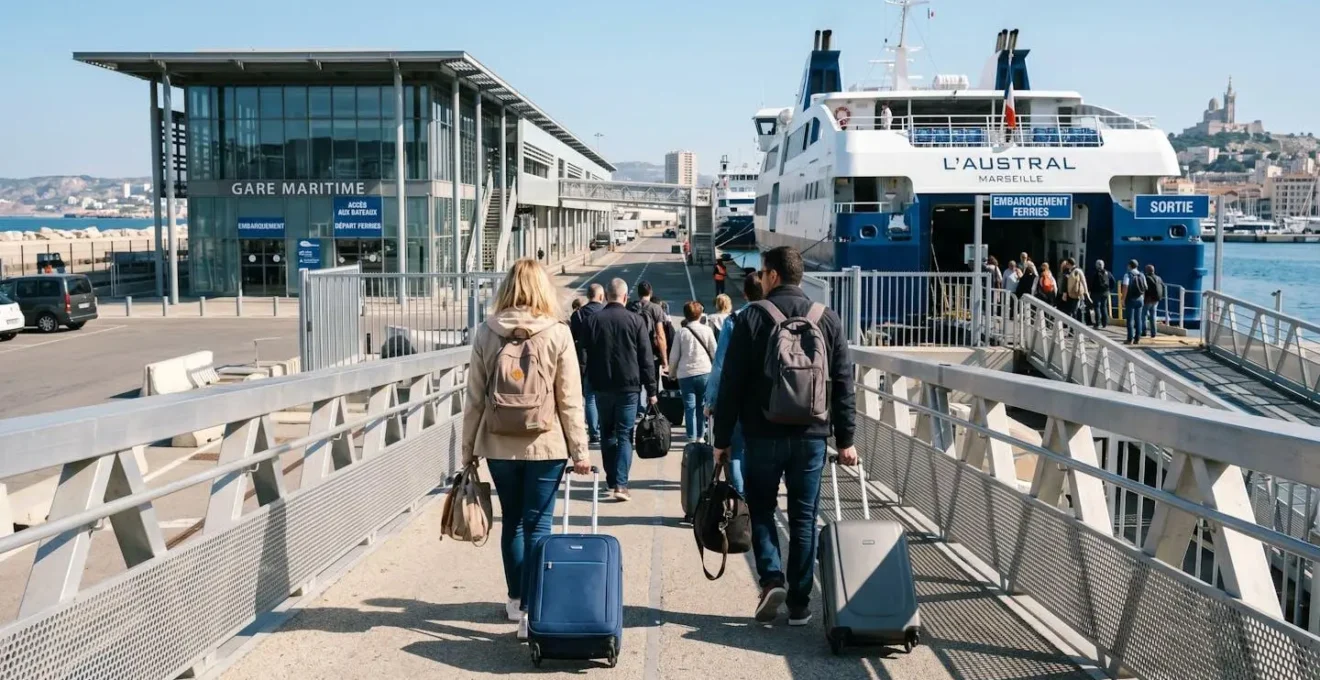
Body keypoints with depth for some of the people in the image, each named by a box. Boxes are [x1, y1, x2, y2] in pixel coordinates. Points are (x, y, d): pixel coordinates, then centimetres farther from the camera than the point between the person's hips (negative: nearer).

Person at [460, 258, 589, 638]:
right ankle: (531, 610, 0)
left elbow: (475, 398, 1)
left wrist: (468, 449, 9)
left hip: (499, 446, 2)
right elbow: (569, 400, -7)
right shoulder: (558, 334, -7)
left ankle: (516, 601, 29)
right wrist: (580, 450, 0)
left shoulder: (486, 333, -2)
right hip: (545, 445, -2)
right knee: (538, 525, 2)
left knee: (512, 522, 16)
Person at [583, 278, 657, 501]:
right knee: (625, 435, 0)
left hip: (602, 386, 2)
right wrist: (651, 390, 2)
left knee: (607, 433, 15)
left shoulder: (592, 320, 0)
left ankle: (611, 480, 21)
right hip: (629, 386, -2)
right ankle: (620, 483, -9)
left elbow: (586, 355, 5)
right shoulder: (635, 320, -5)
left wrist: (591, 382, 13)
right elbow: (646, 358, -4)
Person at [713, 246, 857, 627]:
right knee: (803, 518, 9)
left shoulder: (752, 317, -5)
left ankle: (772, 578, -4)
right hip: (812, 436, 2)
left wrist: (722, 438, 0)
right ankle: (799, 604, 12)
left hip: (764, 434, -2)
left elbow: (731, 382, -6)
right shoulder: (826, 318, 4)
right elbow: (843, 382, 4)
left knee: (761, 509, 14)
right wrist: (845, 439, 9)